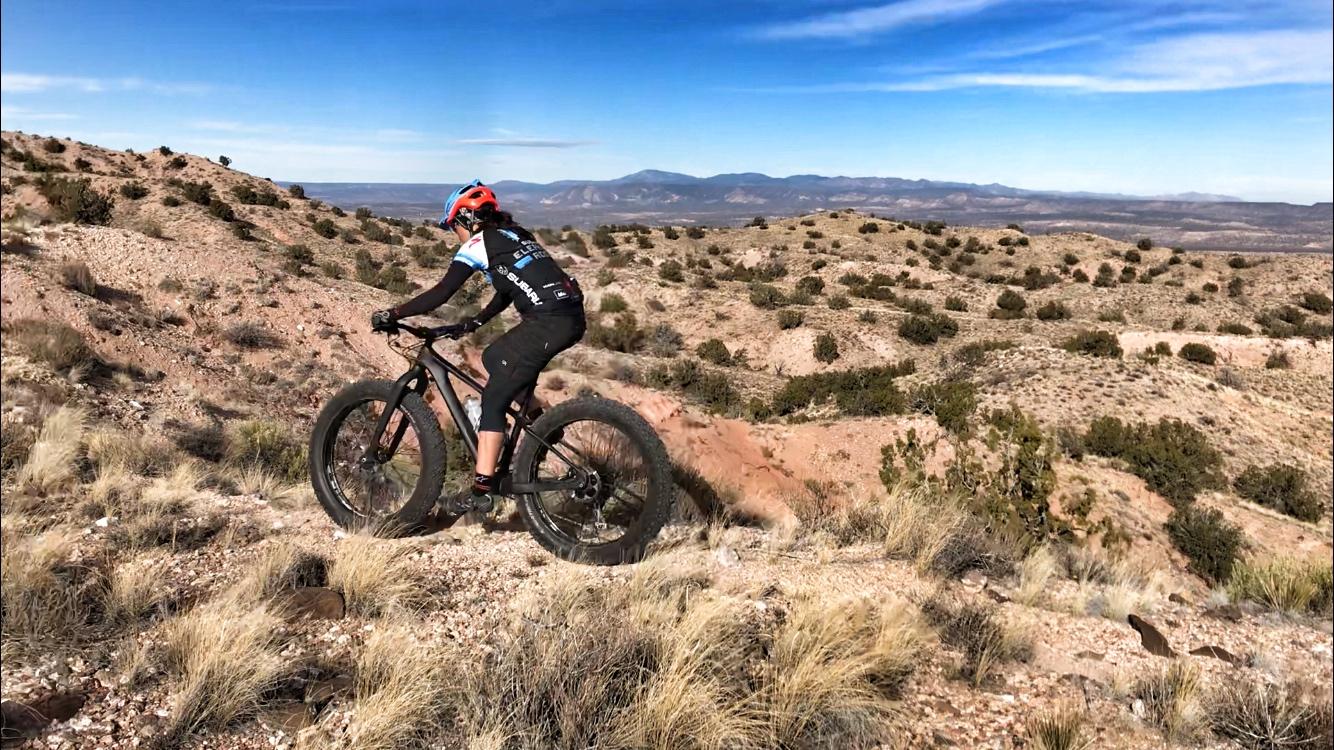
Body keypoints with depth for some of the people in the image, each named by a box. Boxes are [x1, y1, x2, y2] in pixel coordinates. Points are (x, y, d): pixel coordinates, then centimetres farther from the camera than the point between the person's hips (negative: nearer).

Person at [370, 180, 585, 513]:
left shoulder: (477, 243, 1)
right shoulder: (513, 234, 26)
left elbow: (441, 293, -7)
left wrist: (391, 315, 0)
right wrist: (476, 321, 30)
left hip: (548, 323, -9)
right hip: (572, 316, 9)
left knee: (494, 399, -1)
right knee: (494, 358, 26)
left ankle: (482, 490, -2)